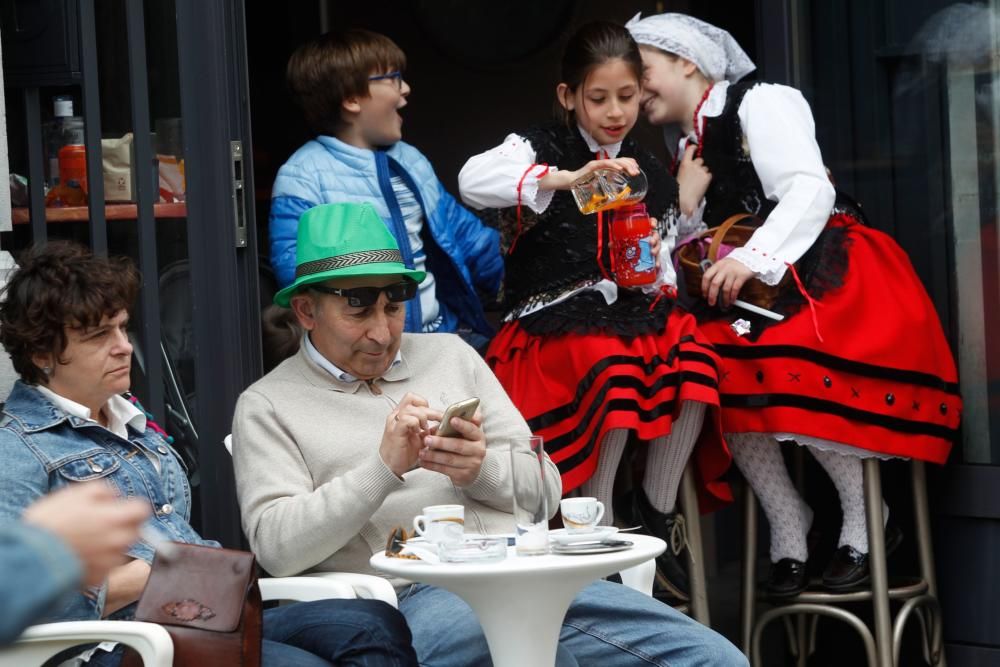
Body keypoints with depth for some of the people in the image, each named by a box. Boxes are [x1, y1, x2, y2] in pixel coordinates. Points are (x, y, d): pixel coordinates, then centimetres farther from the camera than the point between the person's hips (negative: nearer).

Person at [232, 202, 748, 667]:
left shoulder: (449, 356, 23)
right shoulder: (268, 406, 11)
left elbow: (545, 489, 18)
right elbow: (276, 546, -4)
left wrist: (482, 470, -5)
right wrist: (384, 468, -13)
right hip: (416, 599, -5)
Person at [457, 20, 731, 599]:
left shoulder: (654, 176, 15)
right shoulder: (542, 149, 0)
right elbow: (473, 181, -23)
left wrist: (655, 266, -4)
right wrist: (569, 179, -32)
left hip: (631, 313, 5)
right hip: (553, 321, -4)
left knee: (694, 361, -27)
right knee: (611, 368, -36)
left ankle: (657, 514, -13)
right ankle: (598, 527, -21)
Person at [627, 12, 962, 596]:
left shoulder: (759, 103, -6)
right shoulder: (688, 147, 18)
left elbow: (809, 192, -19)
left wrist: (752, 258, -29)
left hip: (824, 270, -7)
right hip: (749, 294, 7)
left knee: (787, 372, -32)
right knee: (722, 377, -21)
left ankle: (866, 523, -14)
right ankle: (788, 532, -9)